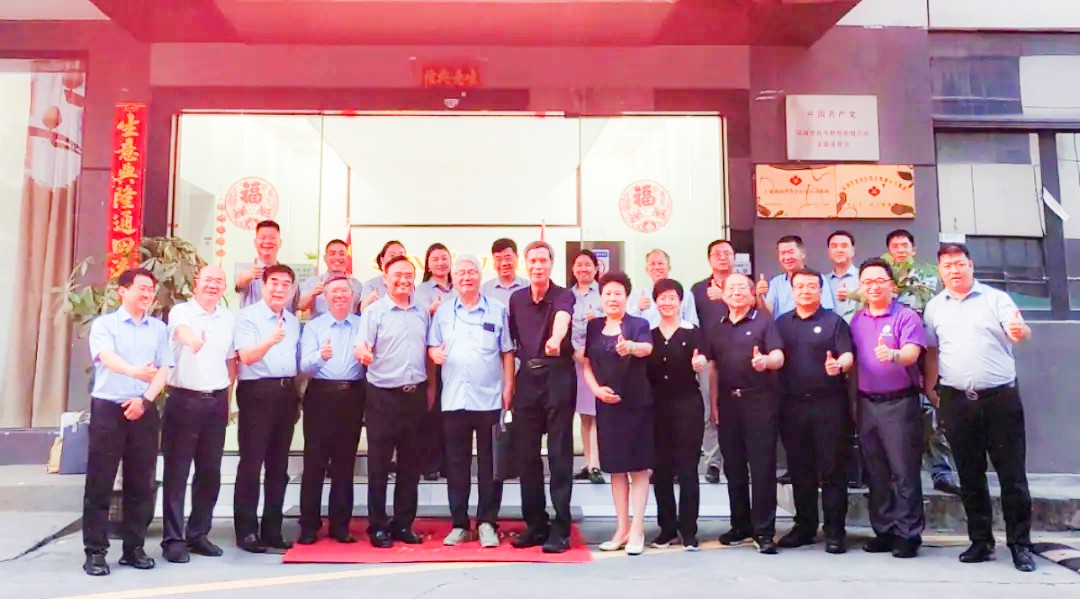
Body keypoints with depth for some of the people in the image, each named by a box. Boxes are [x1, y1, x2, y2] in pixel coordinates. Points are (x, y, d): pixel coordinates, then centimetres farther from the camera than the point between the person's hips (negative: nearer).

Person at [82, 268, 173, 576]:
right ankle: (95, 551, 9)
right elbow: (107, 358, -20)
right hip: (108, 408, -3)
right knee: (100, 483, 0)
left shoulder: (159, 328, 11)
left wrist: (144, 399, -10)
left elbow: (163, 370, 6)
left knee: (141, 483, 7)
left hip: (144, 410, 3)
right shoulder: (104, 324, -1)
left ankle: (134, 548, 17)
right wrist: (135, 371, -40)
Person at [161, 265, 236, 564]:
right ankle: (173, 539, 11)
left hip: (216, 402, 5)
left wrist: (227, 398, 11)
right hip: (184, 400, -4)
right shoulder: (181, 311, -5)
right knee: (176, 472, 2)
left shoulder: (229, 319, 10)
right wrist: (191, 339, -52)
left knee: (210, 472, 10)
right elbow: (182, 331, -29)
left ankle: (198, 534, 23)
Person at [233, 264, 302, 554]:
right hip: (257, 392, -6)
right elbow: (246, 357, -17)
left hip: (286, 393, 6)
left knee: (279, 466, 9)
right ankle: (246, 531, 6)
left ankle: (272, 531, 17)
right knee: (251, 464, -3)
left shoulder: (293, 322, 15)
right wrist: (269, 341, -36)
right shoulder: (248, 316, -4)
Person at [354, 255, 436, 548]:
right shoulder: (374, 311, -4)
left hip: (416, 395, 5)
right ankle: (378, 526, 14)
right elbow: (360, 348, -13)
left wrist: (431, 386, 12)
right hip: (383, 396, -4)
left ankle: (404, 524, 21)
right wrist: (363, 353, -36)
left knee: (410, 464, 10)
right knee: (379, 464, 3)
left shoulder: (422, 313, 10)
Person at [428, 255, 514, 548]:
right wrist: (434, 353, -12)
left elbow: (507, 352, 4)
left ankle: (487, 522, 14)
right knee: (456, 464, 8)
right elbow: (432, 346, 11)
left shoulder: (497, 310, 5)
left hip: (490, 398, -2)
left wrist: (509, 386, -3)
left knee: (489, 464, 3)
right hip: (453, 399, 2)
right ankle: (459, 523, 19)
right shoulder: (443, 311, 10)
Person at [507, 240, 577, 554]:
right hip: (527, 377, 5)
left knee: (560, 453, -2)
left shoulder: (563, 295, -6)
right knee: (526, 454, 8)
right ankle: (535, 525, 20)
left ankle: (560, 528, 6)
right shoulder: (516, 298, 10)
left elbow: (562, 318, -29)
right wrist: (510, 383, 9)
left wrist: (555, 339, -51)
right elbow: (513, 339, 15)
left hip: (557, 376, -5)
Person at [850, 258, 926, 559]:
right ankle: (884, 531, 19)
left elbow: (912, 353, -21)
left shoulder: (907, 316, -5)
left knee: (904, 471, -3)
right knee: (876, 472, 10)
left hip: (899, 402, -5)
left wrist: (893, 355, -42)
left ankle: (909, 534, 5)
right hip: (866, 403, 6)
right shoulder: (856, 320, 12)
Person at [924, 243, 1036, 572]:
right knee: (970, 475, 9)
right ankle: (981, 541, 20)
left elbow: (1022, 332, -12)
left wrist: (1019, 331, -36)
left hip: (1001, 397, -2)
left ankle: (1020, 544, 13)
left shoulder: (996, 298, 1)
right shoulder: (934, 307, 10)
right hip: (957, 401, 3)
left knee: (1012, 474, 2)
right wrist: (929, 389, 10)